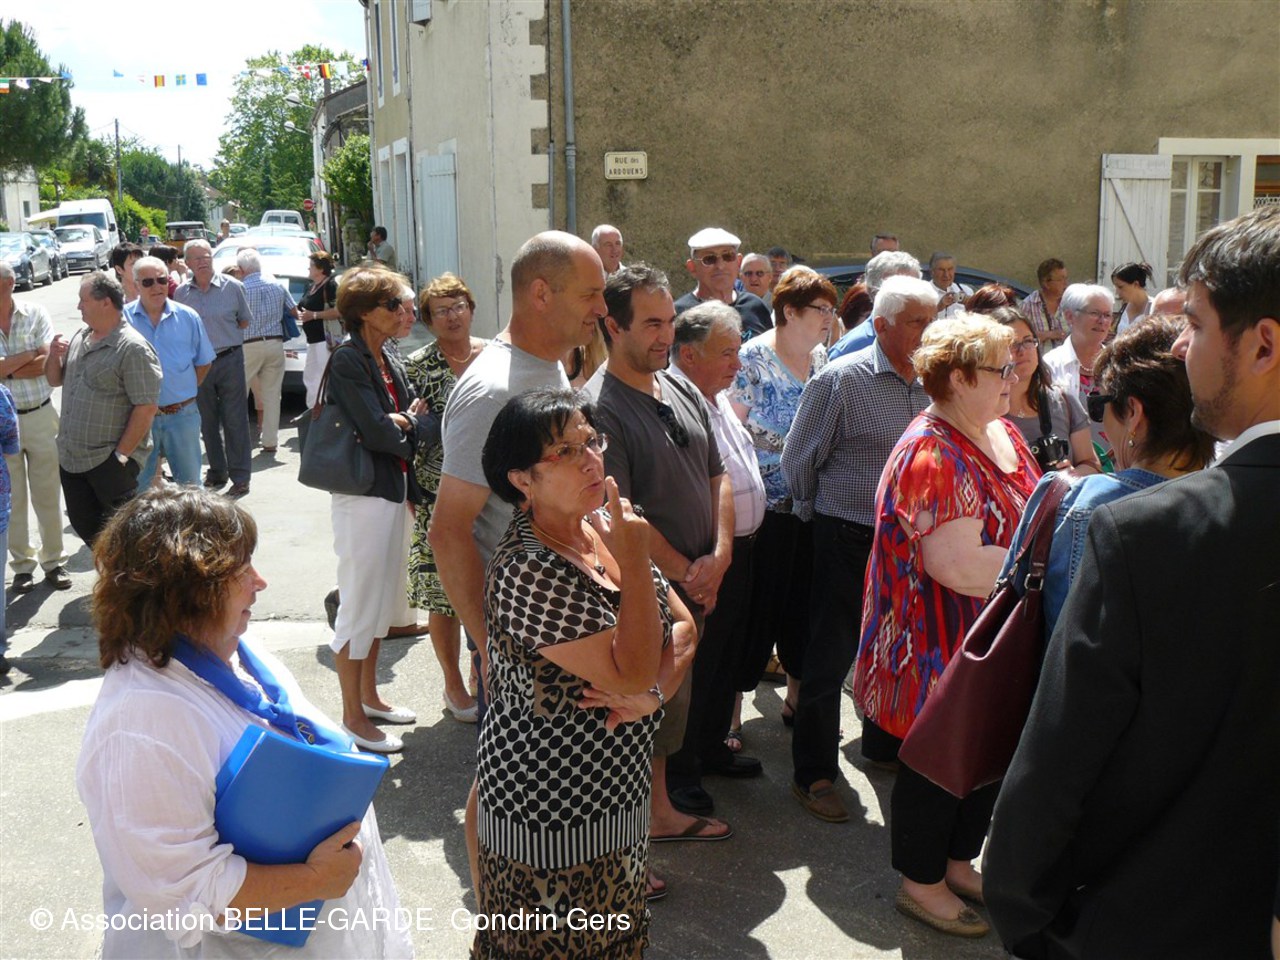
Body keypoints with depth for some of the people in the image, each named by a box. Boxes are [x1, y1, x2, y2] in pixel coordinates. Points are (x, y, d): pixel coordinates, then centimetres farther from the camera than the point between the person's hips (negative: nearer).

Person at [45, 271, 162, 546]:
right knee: (84, 525, 17)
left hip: (110, 462, -8)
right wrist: (53, 356, -1)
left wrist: (121, 455, -18)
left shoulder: (133, 348, -17)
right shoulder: (78, 338, 9)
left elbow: (146, 408, -20)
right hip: (70, 458, 8)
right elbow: (55, 380, 20)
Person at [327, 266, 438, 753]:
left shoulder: (389, 357, 11)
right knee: (359, 607, 0)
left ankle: (370, 697, 33)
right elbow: (377, 431, -22)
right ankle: (353, 716, 12)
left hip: (394, 492, 9)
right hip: (363, 495, -9)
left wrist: (404, 421, -13)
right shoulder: (347, 361, -14)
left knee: (383, 602, 18)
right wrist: (413, 423, -4)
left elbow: (428, 417, 7)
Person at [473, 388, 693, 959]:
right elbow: (632, 674, -27)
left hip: (618, 793, 8)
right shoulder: (527, 569, -25)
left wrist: (651, 692, -14)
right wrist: (636, 564, -26)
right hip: (549, 812, -8)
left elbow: (682, 626, 3)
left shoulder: (604, 528, 1)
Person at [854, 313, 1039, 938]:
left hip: (999, 644, 9)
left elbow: (1027, 513, 21)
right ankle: (920, 882, 27)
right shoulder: (931, 458, -24)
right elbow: (962, 568, -31)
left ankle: (957, 863, 40)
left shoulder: (1002, 434, 7)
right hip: (941, 647, -9)